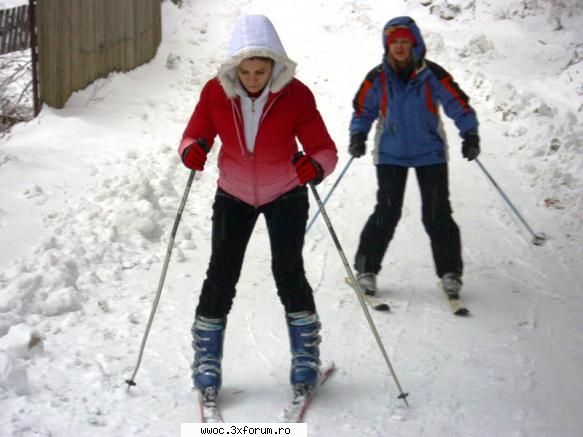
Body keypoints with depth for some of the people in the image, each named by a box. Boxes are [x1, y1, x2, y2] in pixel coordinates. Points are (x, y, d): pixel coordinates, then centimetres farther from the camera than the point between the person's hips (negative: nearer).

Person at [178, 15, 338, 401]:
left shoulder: (296, 95, -22)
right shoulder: (215, 92, -17)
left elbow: (324, 148, -21)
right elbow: (196, 135, -8)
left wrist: (316, 166, -44)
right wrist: (192, 150, -32)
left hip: (285, 195, -1)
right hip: (233, 195, 2)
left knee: (288, 271, -10)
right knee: (221, 275, -4)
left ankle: (306, 354, 11)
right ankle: (207, 360, 11)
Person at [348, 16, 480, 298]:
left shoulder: (432, 75, -7)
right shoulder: (377, 78, -3)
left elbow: (458, 104, -3)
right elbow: (363, 109, 8)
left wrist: (470, 135, -13)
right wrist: (358, 136, -7)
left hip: (430, 153, 0)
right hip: (390, 155, 0)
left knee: (438, 214, -3)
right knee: (386, 213, -6)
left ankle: (450, 272, 9)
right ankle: (366, 269, 6)